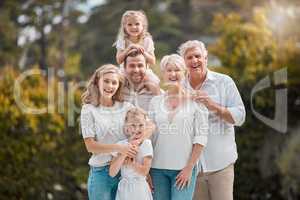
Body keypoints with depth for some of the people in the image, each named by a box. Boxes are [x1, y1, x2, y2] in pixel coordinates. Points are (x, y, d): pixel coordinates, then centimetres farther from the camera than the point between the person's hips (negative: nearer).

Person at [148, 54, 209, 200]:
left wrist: (189, 167, -9)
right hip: (158, 168, 3)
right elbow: (149, 136, 10)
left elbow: (201, 137, -3)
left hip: (184, 169, -3)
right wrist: (147, 172, 4)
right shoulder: (155, 101, 10)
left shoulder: (194, 100, 1)